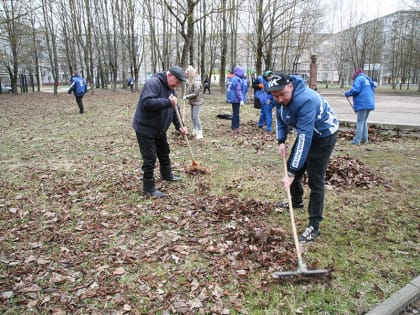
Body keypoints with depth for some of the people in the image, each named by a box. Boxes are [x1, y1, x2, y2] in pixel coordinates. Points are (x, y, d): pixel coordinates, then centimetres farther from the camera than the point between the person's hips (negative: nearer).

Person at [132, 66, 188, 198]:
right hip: (145, 128, -9)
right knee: (150, 159, -6)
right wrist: (168, 102, -35)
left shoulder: (170, 88, 7)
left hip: (159, 129, 9)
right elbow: (147, 102, -36)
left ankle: (167, 175, 45)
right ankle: (149, 188, 5)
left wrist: (179, 126, 2)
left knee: (164, 152, 23)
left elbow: (175, 109, 12)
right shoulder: (153, 83, -22)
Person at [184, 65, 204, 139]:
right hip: (192, 102, 9)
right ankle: (195, 131, 25)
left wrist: (186, 97, -15)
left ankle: (199, 133, -2)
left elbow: (195, 94, -21)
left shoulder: (196, 82, -21)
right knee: (192, 117, 13)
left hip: (197, 102, -9)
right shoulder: (190, 80, 5)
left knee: (196, 117, -9)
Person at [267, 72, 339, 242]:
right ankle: (296, 201, 42)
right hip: (306, 132, 8)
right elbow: (280, 118, 7)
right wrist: (281, 141, -7)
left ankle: (314, 226, -3)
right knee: (292, 166, 16)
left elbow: (305, 137, -42)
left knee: (315, 179, -11)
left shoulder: (306, 100, -38)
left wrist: (292, 173, -43)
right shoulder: (281, 98, -13)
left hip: (324, 134, -8)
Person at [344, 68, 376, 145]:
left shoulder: (358, 79, -4)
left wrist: (347, 93, -4)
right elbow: (373, 88, 25)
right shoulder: (367, 79, 20)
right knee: (364, 121, 16)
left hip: (362, 104, -8)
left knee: (360, 122, -8)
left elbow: (355, 90, -17)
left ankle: (357, 140, -9)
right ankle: (364, 139, 18)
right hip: (369, 103, 8)